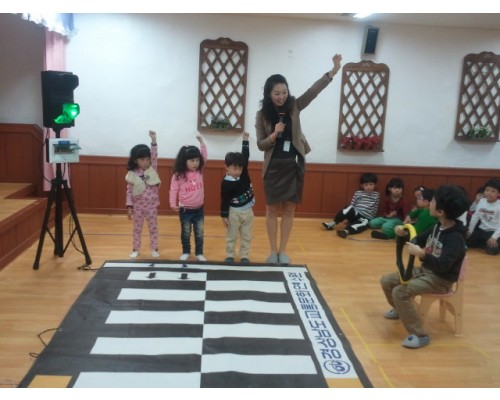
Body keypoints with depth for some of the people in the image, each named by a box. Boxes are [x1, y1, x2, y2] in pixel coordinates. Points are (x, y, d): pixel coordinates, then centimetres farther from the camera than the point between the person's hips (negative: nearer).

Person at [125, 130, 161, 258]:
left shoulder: (153, 169, -5)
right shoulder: (132, 175, -8)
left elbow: (155, 156, -18)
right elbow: (129, 191, -4)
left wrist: (153, 140, -29)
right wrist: (129, 206, -9)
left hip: (151, 206, 1)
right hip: (138, 207, -1)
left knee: (153, 228, 10)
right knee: (137, 229, 12)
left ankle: (154, 249, 22)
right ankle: (135, 250, 24)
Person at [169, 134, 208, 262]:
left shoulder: (200, 171, -2)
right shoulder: (178, 175, -11)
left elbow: (204, 155, -4)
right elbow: (173, 190, -8)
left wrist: (200, 140, -11)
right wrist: (173, 204, -16)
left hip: (199, 209, 3)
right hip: (185, 210, -3)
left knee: (199, 233, 11)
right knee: (186, 233, 12)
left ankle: (199, 253, 23)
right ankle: (186, 252, 27)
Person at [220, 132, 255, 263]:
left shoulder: (244, 174, -5)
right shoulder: (226, 183, -17)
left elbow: (246, 156, -4)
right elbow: (224, 200, -13)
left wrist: (245, 140, -9)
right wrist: (224, 215, -11)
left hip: (248, 211, 5)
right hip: (234, 212, -4)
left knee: (246, 236, 11)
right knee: (231, 236, 10)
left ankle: (244, 256, 21)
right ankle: (230, 256, 20)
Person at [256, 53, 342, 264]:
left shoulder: (294, 106, 1)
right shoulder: (262, 115, -3)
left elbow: (313, 90, -10)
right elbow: (260, 145, -2)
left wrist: (333, 71, -21)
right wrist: (274, 134, -21)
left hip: (294, 165, 2)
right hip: (274, 167, -1)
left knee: (289, 209, 6)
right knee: (272, 209, 5)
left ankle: (283, 251, 17)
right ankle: (273, 251, 17)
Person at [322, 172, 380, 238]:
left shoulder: (376, 195, 9)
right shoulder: (357, 193, 8)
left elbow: (374, 210, 9)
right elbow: (351, 206, 5)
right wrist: (346, 217, -6)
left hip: (366, 218, -2)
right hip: (355, 214, 2)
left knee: (364, 223, -39)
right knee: (349, 208, -33)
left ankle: (346, 230, -65)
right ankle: (333, 223, -35)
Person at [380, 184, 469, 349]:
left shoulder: (456, 238, -25)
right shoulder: (438, 226, 1)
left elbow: (442, 266, -34)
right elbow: (419, 240, 15)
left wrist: (421, 254, -48)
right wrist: (405, 235, -6)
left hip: (441, 279, -9)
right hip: (425, 270, 9)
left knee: (400, 292, -27)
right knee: (387, 280, 7)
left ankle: (420, 335, -17)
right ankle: (401, 310, 33)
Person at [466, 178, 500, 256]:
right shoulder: (482, 201, -2)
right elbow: (475, 216, 6)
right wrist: (470, 230, 8)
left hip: (493, 232, -5)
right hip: (481, 229, 5)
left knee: (492, 250, -28)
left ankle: (489, 244, 6)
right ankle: (485, 244, 10)